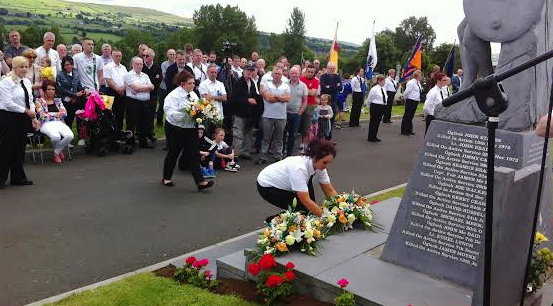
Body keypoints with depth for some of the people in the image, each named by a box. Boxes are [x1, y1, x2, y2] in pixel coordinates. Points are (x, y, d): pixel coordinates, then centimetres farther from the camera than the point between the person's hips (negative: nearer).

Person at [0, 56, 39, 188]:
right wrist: (26, 111, -17)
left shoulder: (27, 82, 12)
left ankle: (18, 177, 21)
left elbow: (30, 102, 14)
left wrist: (33, 118, 6)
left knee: (20, 147, 11)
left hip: (23, 118, 7)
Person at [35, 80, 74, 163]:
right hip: (46, 124, -4)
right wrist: (57, 113, 2)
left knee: (70, 136, -29)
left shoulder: (58, 100, 20)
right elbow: (43, 116, -6)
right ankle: (60, 151, 1)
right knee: (56, 136, -37)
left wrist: (50, 114, -5)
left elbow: (64, 113, 6)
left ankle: (57, 153, -1)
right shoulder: (39, 101, 7)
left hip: (59, 123, 4)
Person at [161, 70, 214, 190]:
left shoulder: (193, 94, 9)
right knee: (173, 153, 9)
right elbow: (171, 113, -23)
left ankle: (200, 181, -1)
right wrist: (187, 115, -29)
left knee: (194, 155, 1)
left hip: (191, 129, 6)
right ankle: (166, 178, 27)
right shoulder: (174, 95, -14)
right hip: (176, 130, -6)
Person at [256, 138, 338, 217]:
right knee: (303, 207, -15)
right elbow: (305, 201, -37)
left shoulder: (319, 166, -16)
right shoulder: (299, 168, -38)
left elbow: (330, 191, -8)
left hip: (285, 184, 7)